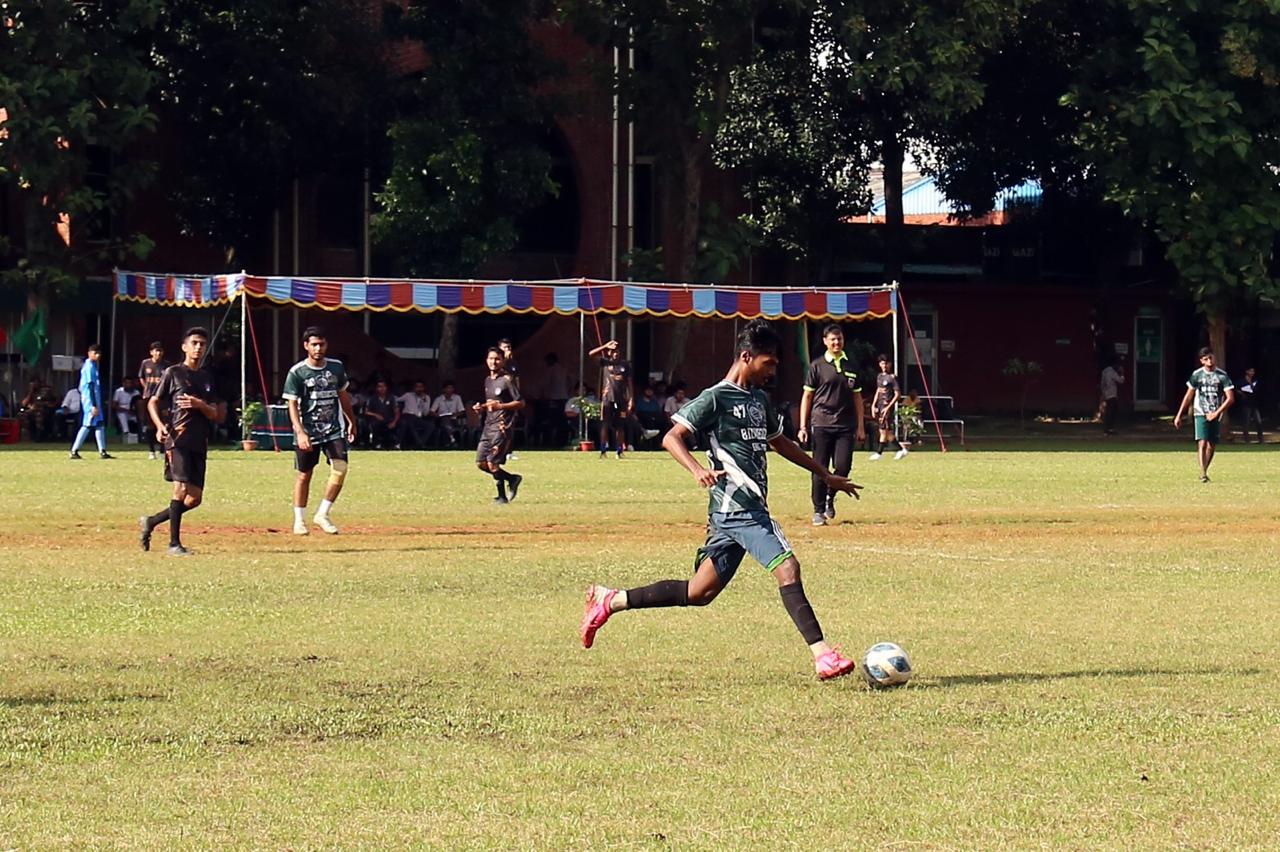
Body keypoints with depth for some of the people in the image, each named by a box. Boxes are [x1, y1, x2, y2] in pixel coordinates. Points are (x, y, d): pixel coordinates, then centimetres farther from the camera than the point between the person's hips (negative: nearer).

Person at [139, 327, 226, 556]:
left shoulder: (208, 378, 17)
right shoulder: (173, 373, 4)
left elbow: (218, 416, 13)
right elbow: (153, 402, 7)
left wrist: (200, 405, -7)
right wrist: (160, 426, -11)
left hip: (200, 443, 6)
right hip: (178, 440, -6)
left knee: (195, 498, 4)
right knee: (182, 487, -18)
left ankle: (151, 522, 23)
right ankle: (174, 543, -14)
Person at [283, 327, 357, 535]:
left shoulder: (336, 367, 5)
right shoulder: (297, 373, -9)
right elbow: (292, 405, -12)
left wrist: (351, 422, 21)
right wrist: (300, 432, -22)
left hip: (334, 429, 3)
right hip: (307, 430, -3)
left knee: (340, 469, -13)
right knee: (304, 475, 5)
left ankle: (322, 515, -1)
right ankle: (299, 520, 16)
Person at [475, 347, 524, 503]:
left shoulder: (507, 380, -7)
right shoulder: (487, 380, 17)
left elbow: (521, 403, -10)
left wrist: (500, 406, -21)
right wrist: (482, 407, 9)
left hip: (503, 427, -9)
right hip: (489, 425, 9)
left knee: (492, 463, -13)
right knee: (481, 463, 4)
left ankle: (502, 496, 5)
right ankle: (512, 479, 18)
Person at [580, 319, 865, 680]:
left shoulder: (760, 400, 19)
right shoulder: (716, 398, -7)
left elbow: (781, 443, 34)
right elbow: (671, 437, -14)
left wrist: (826, 475, 36)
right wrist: (697, 470, -31)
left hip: (750, 509, 9)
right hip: (734, 508, -9)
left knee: (700, 592, 11)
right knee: (787, 567, -20)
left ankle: (610, 600, 19)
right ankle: (822, 656, -22)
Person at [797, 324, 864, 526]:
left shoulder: (851, 367, 12)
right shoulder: (817, 366, 3)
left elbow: (857, 397, 17)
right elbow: (807, 396, 4)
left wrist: (860, 426, 12)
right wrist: (803, 426, -2)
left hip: (845, 426, 2)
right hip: (821, 424, -2)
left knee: (843, 466, -7)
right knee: (820, 469, -3)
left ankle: (830, 497, 19)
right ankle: (818, 510, 7)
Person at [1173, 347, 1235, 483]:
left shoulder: (1222, 376, -2)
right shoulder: (1197, 375, 1)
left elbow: (1230, 398, -4)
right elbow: (1188, 396, 9)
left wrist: (1216, 413, -12)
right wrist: (1179, 415, 7)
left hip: (1215, 416, 1)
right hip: (1201, 414, -1)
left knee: (1212, 446, 4)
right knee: (1202, 443, -16)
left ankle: (1204, 472, 19)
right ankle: (1203, 473, -21)